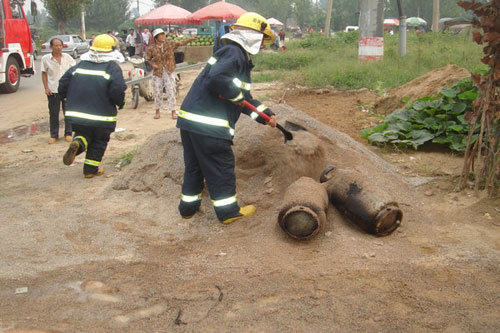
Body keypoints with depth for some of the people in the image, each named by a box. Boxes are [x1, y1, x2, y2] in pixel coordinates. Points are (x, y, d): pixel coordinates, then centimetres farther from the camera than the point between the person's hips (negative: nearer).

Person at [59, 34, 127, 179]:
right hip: (102, 115, -3)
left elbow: (63, 84, 5)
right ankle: (91, 169, 16)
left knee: (83, 134, 22)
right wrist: (120, 102, 0)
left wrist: (73, 100, 18)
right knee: (99, 141, 13)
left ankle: (77, 143, -11)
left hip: (77, 112, 4)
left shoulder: (80, 65, 8)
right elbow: (118, 89, -19)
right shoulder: (112, 67, -7)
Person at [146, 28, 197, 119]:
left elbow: (181, 43, -7)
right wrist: (152, 64, -11)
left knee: (171, 91, -2)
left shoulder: (170, 44, -2)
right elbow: (148, 59, 9)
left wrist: (192, 39, -19)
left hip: (169, 72, 0)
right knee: (158, 92, 8)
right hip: (157, 73, 0)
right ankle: (157, 111, 24)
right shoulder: (151, 49, -4)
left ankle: (173, 111, 7)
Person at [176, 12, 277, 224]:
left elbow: (243, 99, 25)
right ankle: (228, 211, 13)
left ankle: (188, 206, 30)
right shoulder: (233, 52, -10)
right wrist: (236, 94, -13)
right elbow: (216, 78, -28)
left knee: (194, 165, 19)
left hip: (190, 119, 10)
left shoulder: (240, 58, 22)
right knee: (221, 167, 2)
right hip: (208, 124, -10)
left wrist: (265, 115, 17)